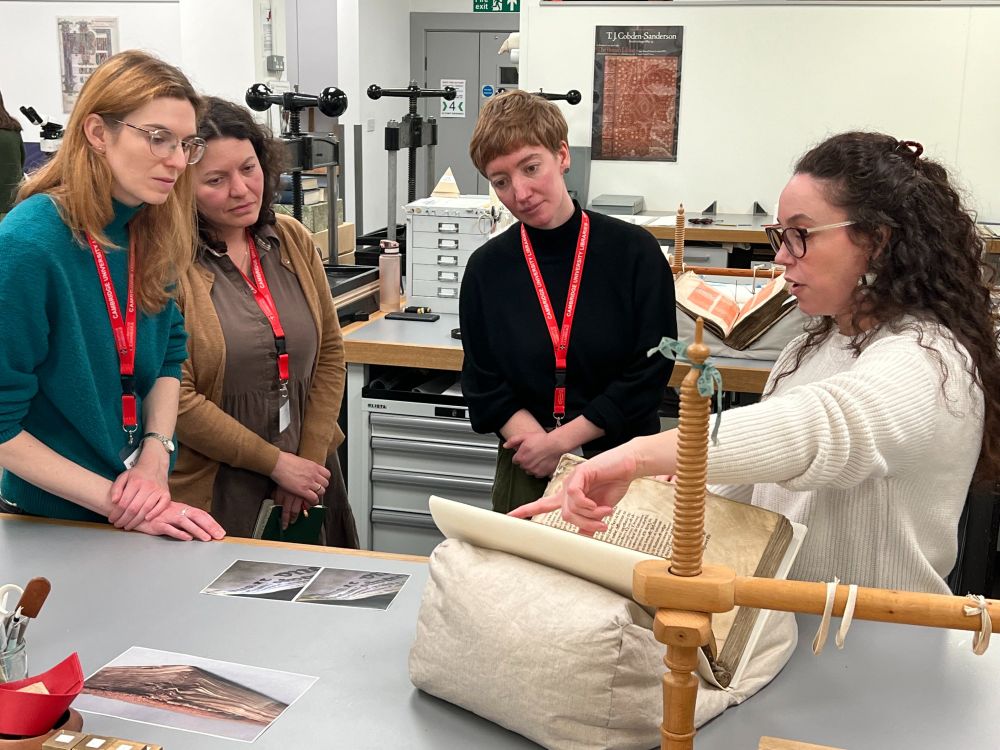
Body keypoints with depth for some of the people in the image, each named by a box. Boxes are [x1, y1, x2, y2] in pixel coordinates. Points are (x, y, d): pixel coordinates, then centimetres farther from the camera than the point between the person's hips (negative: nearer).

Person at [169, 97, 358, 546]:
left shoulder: (293, 240, 2)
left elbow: (330, 353, 4)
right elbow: (175, 399, -16)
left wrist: (311, 458, -4)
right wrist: (277, 463, -12)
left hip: (309, 475, 5)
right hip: (213, 491, -5)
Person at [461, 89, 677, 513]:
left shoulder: (634, 251, -9)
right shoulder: (487, 268, -1)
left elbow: (650, 371, -10)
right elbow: (483, 385, -1)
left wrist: (561, 439, -14)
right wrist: (540, 445, -17)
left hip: (622, 462, -1)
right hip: (525, 470, 2)